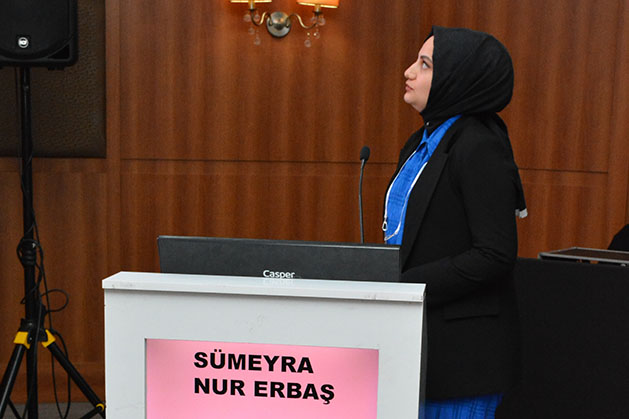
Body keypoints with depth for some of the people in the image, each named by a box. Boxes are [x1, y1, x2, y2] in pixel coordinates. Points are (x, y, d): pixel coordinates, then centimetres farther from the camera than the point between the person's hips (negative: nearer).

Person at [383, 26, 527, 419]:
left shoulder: (479, 148, -16)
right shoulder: (422, 142, 12)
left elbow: (496, 255, -21)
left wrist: (403, 286, -20)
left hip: (465, 345, -8)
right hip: (421, 333, 9)